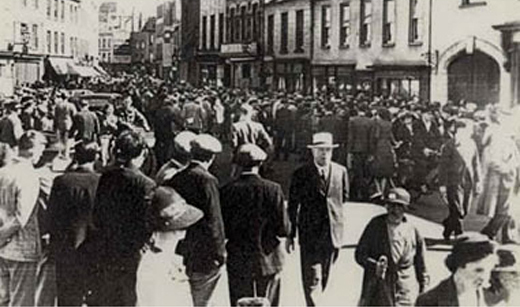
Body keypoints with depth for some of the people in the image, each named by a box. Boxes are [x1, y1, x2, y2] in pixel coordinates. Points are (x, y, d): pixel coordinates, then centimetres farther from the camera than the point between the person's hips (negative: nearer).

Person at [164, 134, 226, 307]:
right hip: (204, 252, -7)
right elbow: (213, 220, -18)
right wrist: (220, 251, -10)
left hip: (186, 249, 7)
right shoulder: (207, 180, -17)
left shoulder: (176, 178, 3)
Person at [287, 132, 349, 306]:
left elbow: (344, 197, 21)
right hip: (310, 232, -3)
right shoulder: (301, 174, -4)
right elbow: (292, 206, -2)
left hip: (332, 232, 3)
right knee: (312, 277, -6)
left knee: (324, 276, 13)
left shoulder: (341, 172, 4)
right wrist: (290, 235, -2)